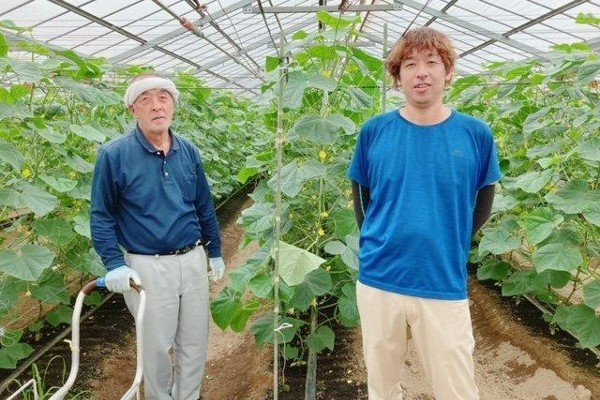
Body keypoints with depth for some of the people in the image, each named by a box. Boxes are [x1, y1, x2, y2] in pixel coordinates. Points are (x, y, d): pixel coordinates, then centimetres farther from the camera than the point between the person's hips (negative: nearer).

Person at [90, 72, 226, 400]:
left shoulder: (189, 151, 4)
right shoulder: (114, 155, -10)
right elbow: (101, 215, -5)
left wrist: (215, 251, 15)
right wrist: (114, 264, -13)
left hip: (193, 260, 4)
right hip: (147, 266, -4)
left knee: (195, 341, 16)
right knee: (156, 346, 11)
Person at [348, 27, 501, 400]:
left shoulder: (476, 134, -4)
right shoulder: (374, 131, -2)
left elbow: (483, 203, 9)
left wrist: (451, 245, 4)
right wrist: (377, 240, 5)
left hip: (445, 285, -1)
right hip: (378, 280, 1)